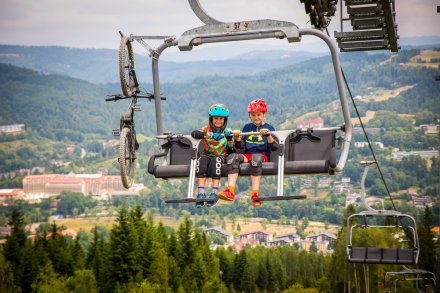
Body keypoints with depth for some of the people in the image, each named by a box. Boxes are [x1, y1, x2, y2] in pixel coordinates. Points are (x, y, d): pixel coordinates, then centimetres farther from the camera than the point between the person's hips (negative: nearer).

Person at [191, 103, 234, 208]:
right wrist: (211, 135, -25)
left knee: (216, 160, -36)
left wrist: (230, 139, -13)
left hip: (221, 157, -1)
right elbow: (194, 133, -13)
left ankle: (214, 194, -41)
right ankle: (201, 193, -40)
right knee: (202, 160, -34)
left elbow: (231, 151, 4)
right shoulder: (207, 129, 11)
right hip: (207, 155, 1)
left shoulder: (227, 132, 13)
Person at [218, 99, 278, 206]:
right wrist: (237, 138, -5)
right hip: (248, 154, 3)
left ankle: (254, 194, -45)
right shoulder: (247, 127, 18)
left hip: (263, 154, -3)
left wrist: (268, 135, -16)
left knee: (256, 158, -40)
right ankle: (230, 191, -40)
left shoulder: (269, 128, 9)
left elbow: (274, 147, -1)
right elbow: (241, 146, 15)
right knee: (232, 157, -27)